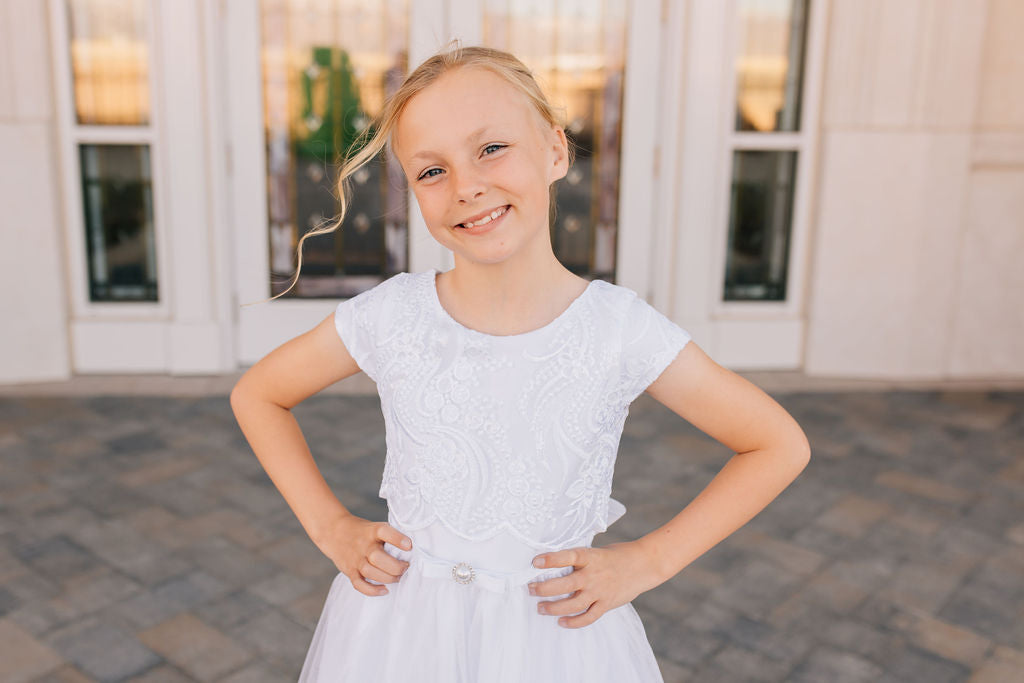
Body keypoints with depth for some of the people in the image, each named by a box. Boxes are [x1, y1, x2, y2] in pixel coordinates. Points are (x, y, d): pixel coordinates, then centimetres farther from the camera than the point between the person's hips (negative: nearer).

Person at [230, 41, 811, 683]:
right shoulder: (390, 318, -12)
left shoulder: (620, 329, -16)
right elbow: (257, 395, 5)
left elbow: (780, 446, -6)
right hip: (400, 625, 2)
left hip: (556, 629, -1)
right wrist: (330, 525, -2)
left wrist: (648, 561, -9)